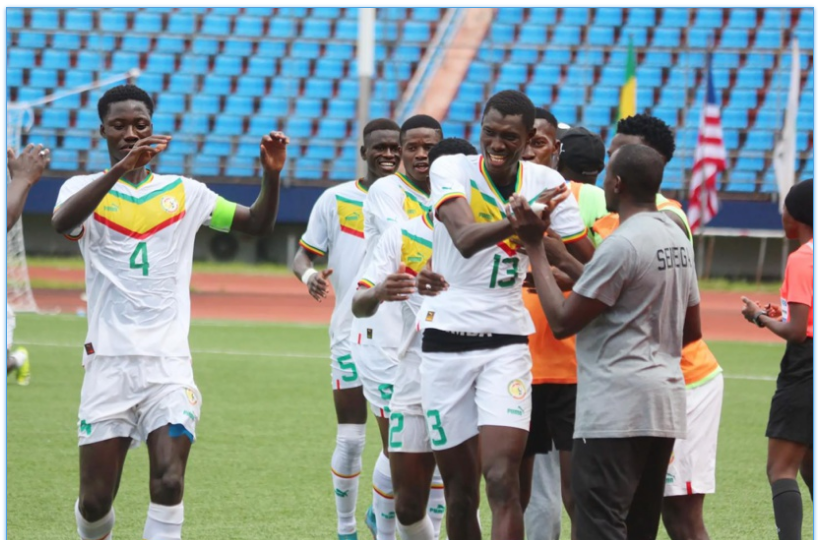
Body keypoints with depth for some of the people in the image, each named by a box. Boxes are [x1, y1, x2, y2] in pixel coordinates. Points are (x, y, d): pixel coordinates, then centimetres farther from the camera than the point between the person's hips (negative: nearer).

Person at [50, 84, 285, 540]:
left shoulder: (183, 193, 12)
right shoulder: (86, 188, 4)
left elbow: (258, 224, 12)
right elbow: (62, 223, -19)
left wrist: (272, 174, -7)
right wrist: (121, 168, -33)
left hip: (169, 361, 1)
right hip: (109, 361, -1)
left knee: (169, 483, -17)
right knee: (96, 501, 1)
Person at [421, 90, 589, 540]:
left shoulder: (545, 183, 2)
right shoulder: (451, 169, -6)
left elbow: (590, 262, 8)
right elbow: (465, 239, -27)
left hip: (507, 343, 1)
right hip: (446, 342, 0)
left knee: (502, 482, -15)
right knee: (460, 492, 5)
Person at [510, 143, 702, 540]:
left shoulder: (621, 244, -15)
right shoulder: (678, 239, 12)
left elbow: (561, 321, -12)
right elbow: (692, 330, 20)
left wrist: (534, 246, -6)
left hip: (616, 407, -9)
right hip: (664, 403, 9)